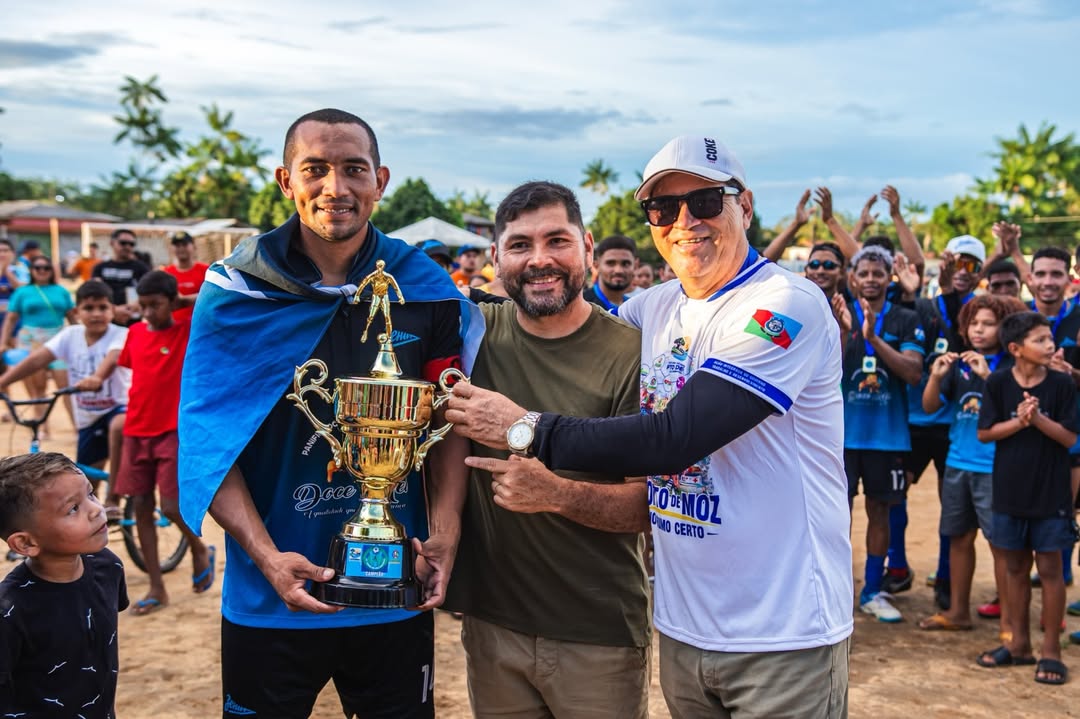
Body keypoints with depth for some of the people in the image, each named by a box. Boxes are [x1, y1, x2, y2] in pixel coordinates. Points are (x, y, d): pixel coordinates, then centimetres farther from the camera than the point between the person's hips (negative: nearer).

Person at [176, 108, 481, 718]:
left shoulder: (424, 288, -3)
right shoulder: (235, 293, -6)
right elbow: (208, 444, -7)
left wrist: (445, 531, -11)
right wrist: (267, 556, -18)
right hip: (270, 600, -1)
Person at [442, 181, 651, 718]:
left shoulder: (629, 353, -12)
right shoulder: (474, 334, -2)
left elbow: (651, 506, -11)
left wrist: (557, 493, -28)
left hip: (600, 637, -3)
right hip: (490, 622, 3)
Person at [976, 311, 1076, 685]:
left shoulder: (1062, 384, -6)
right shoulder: (998, 383, -5)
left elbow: (1069, 438, -7)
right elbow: (984, 433, -3)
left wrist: (1038, 418, -22)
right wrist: (1018, 421, -17)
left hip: (1051, 490, -1)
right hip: (1010, 489, 2)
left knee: (1049, 567, 3)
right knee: (1015, 566, 12)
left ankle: (1051, 649, 14)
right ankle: (1019, 643, 26)